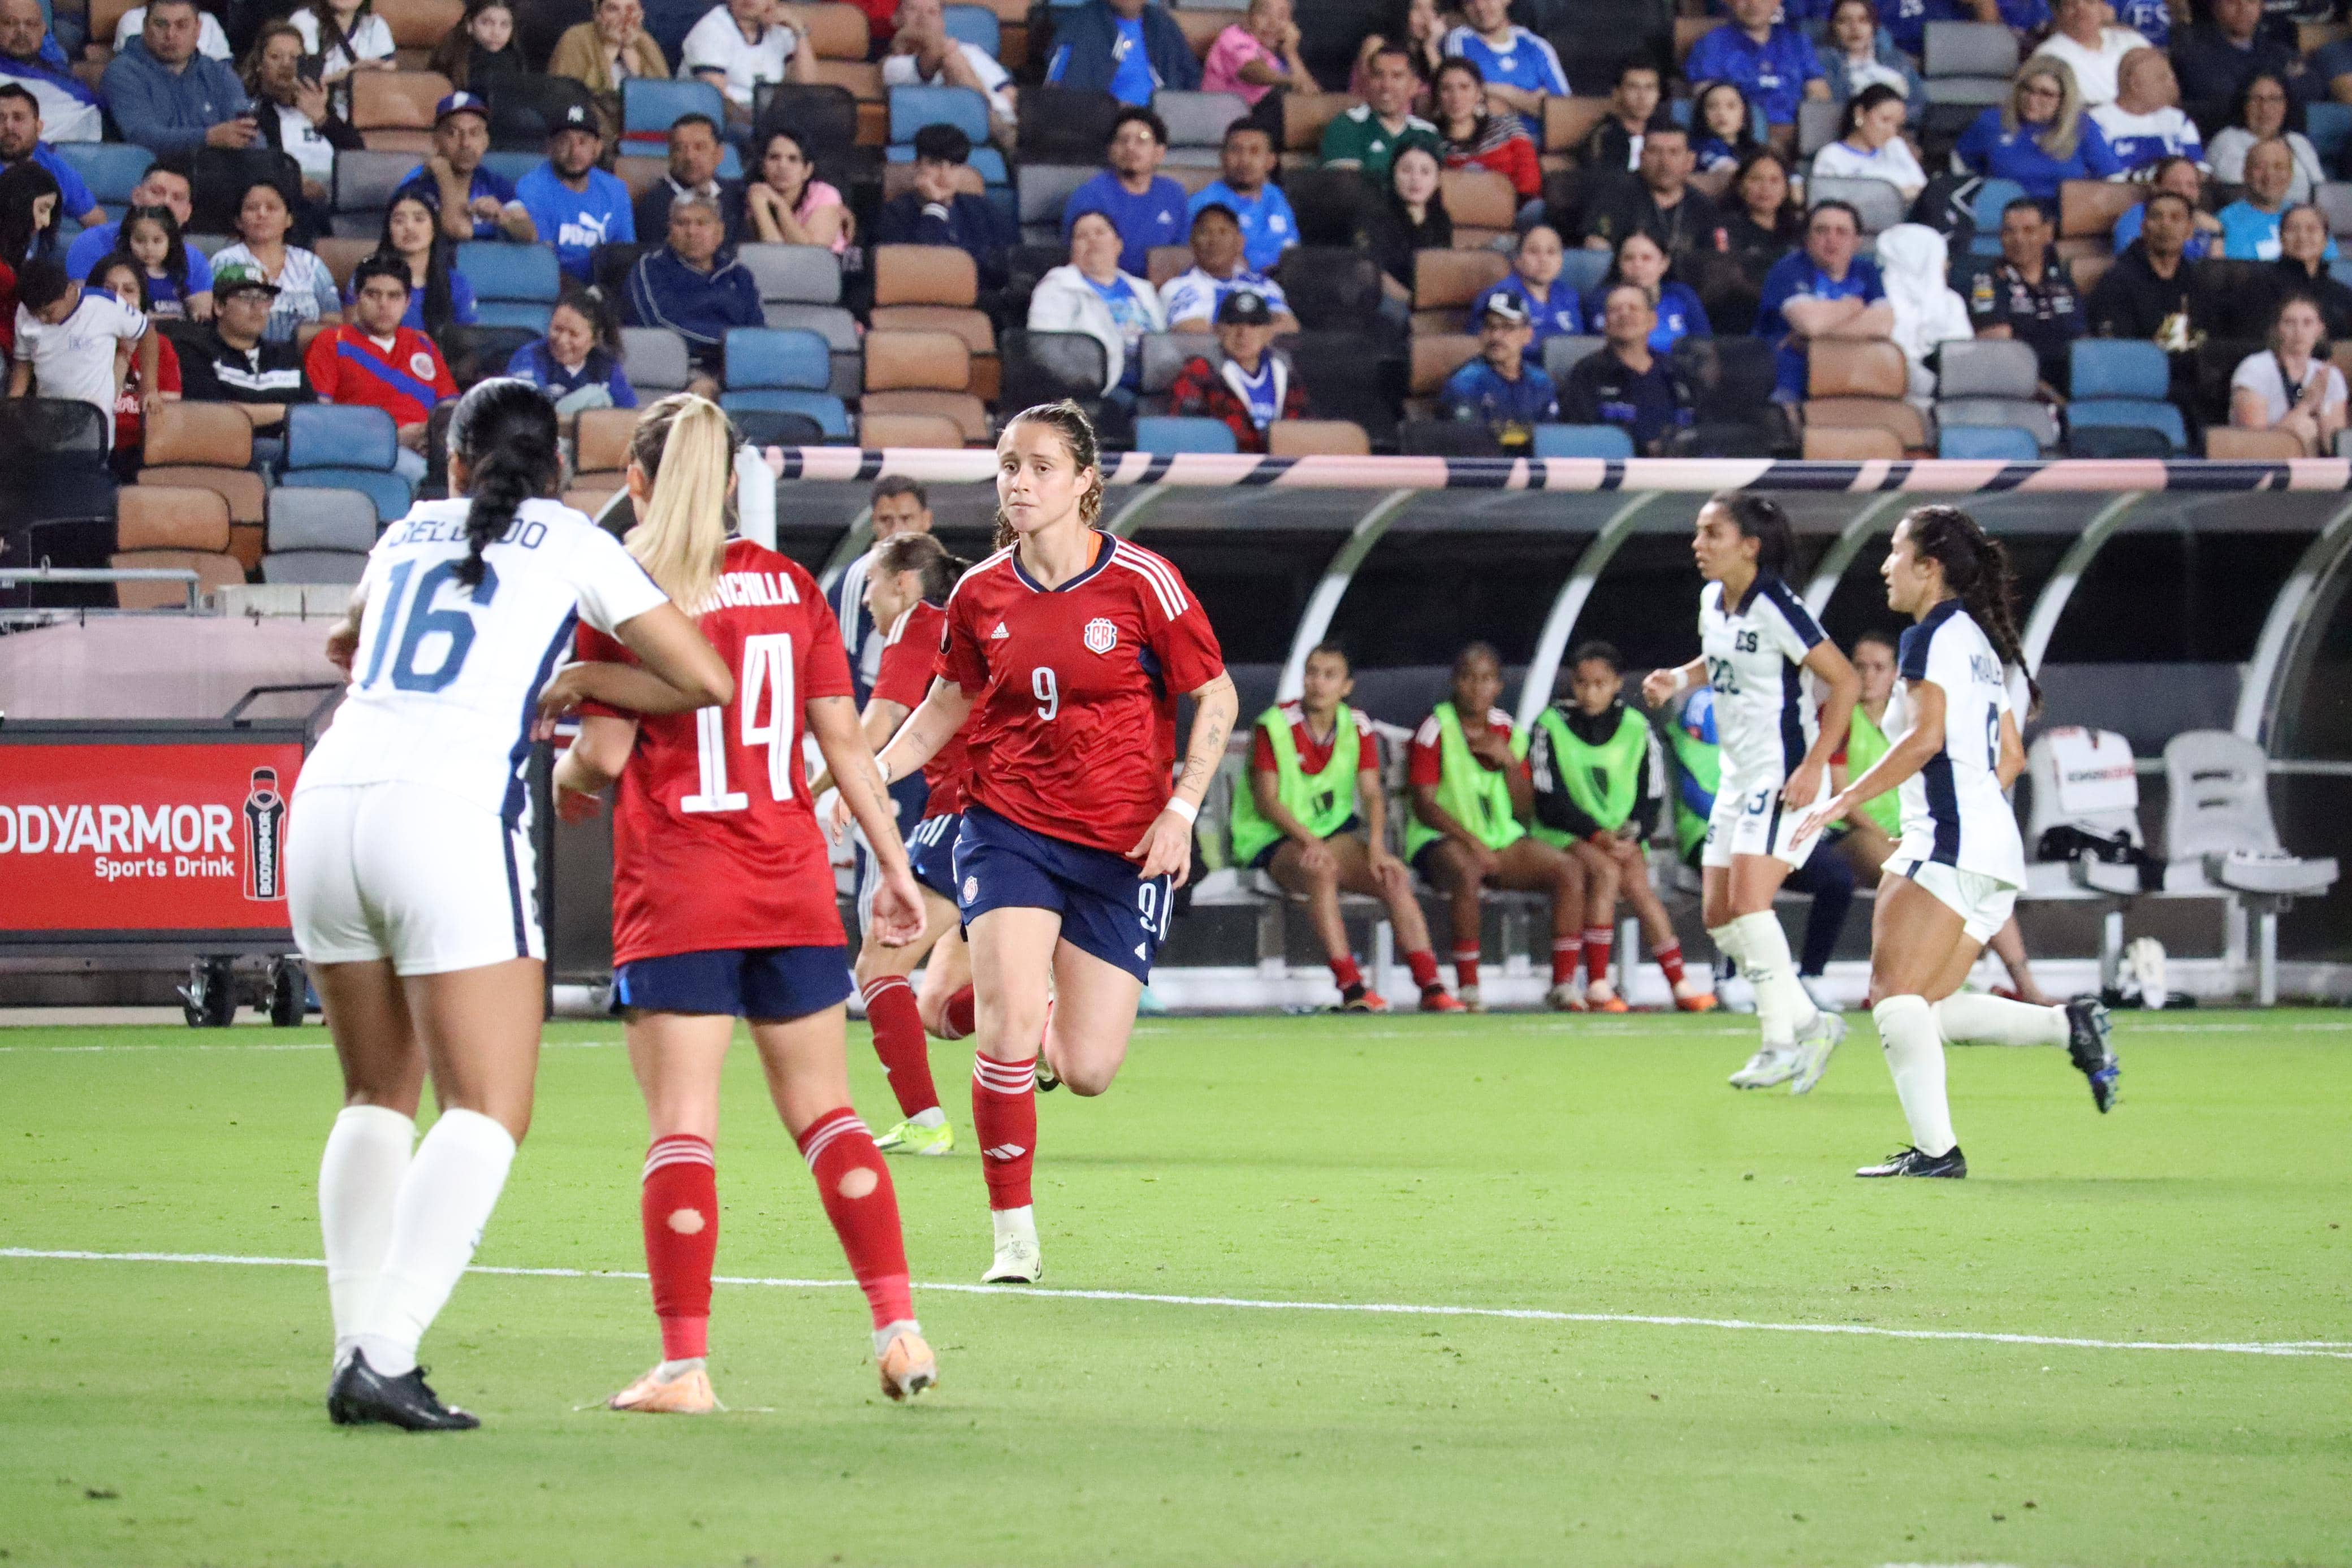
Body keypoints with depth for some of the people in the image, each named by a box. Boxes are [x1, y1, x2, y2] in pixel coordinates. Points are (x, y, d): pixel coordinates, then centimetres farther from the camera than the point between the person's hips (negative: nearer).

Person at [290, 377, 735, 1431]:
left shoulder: (408, 533, 24)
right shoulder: (571, 543, 11)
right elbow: (707, 680, 7)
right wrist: (582, 681, 20)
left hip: (324, 803, 5)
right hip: (450, 819, -5)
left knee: (379, 1095, 19)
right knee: (487, 1112, -4)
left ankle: (358, 1343, 11)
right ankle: (384, 1355, -20)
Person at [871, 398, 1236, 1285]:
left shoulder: (1141, 582, -9)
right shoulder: (981, 595, 0)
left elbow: (1215, 695, -1)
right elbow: (950, 702, 15)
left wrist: (1182, 809, -11)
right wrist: (873, 770, 0)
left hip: (1123, 845, -1)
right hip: (1009, 828, 1)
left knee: (1087, 1071, -3)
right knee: (1008, 1024, -19)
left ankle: (1051, 1027, 37)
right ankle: (1013, 1238, -5)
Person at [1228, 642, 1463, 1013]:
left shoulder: (1358, 727, 4)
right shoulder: (1274, 725, -9)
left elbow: (1372, 793, -3)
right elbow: (1266, 801, -13)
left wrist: (1376, 847, -21)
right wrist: (1309, 842, -26)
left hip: (1336, 831, 5)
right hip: (1273, 840, -5)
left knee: (1394, 878, -20)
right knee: (1320, 871, -37)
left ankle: (1430, 986, -21)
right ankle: (1350, 986, -41)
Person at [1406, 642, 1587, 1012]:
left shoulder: (1505, 729, 12)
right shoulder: (1435, 729, -4)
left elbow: (1523, 809, 10)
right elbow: (1425, 805, -12)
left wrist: (1509, 760, -6)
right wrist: (1471, 842, -24)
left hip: (1504, 840, 5)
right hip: (1441, 841, -5)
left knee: (1569, 871, -18)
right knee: (1467, 871, -40)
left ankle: (1564, 985, -17)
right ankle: (1467, 988, -30)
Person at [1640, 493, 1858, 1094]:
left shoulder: (1775, 609, -17)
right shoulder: (1713, 600, 8)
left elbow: (1843, 680, -16)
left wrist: (1814, 765, -21)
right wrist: (1678, 679, 7)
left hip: (1785, 776, -10)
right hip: (1739, 775, 10)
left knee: (1748, 900, -19)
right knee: (1718, 915, 6)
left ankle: (1781, 1043, -13)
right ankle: (1810, 1023, 16)